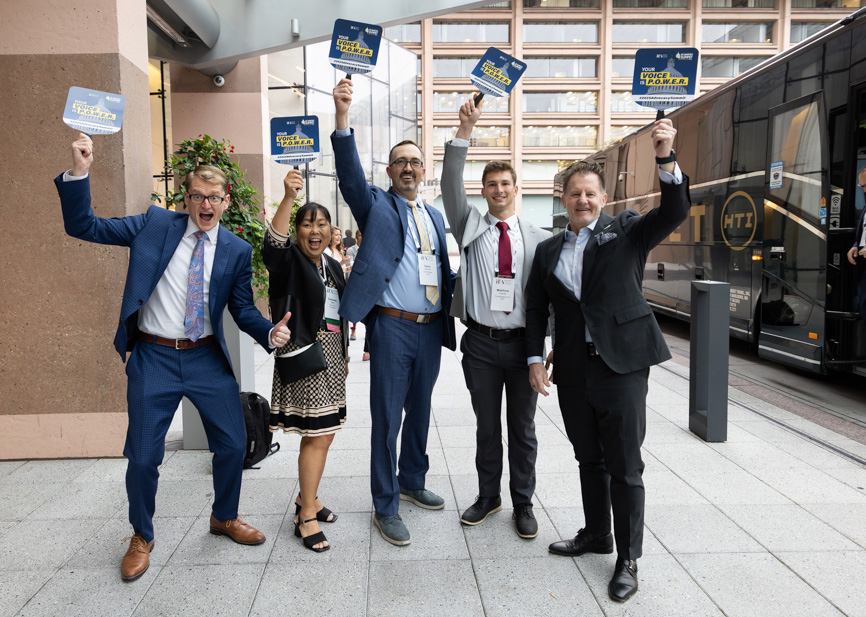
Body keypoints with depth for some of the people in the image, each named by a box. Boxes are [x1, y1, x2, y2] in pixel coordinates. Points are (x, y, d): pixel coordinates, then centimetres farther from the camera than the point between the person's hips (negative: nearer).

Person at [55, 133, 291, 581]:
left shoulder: (237, 250, 1)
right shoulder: (155, 224, -1)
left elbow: (243, 309, 2)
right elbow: (83, 226, 0)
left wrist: (270, 332, -18)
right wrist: (79, 172, -14)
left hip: (207, 358, 2)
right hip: (154, 358, -1)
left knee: (233, 444, 7)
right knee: (143, 457, 4)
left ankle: (224, 518, 36)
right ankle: (141, 537, 31)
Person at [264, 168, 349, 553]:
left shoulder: (332, 266, 15)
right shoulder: (290, 261, -7)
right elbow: (273, 243, -32)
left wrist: (344, 354, 22)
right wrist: (288, 197, -43)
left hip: (331, 355, 8)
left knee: (323, 433, 14)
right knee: (317, 435, -8)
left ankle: (307, 499, 30)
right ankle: (306, 517, 3)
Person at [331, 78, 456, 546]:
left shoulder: (435, 216, 17)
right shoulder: (376, 205, 1)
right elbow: (350, 175, -18)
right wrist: (342, 119, -30)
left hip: (430, 330, 6)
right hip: (392, 328, -5)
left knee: (419, 413, 18)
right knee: (387, 418, 1)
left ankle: (412, 482, 37)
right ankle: (385, 508, 14)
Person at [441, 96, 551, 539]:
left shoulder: (537, 238, 4)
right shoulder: (471, 227, 4)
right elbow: (451, 185, -9)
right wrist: (464, 131, -19)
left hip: (523, 342, 0)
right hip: (481, 341, 0)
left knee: (523, 428, 10)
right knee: (486, 426, 12)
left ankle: (523, 503, 26)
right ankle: (488, 496, 30)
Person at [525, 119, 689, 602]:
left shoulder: (626, 231, 3)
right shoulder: (549, 250, 13)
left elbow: (675, 212, -13)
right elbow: (536, 308, 12)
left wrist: (666, 158, -27)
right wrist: (535, 359, 3)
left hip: (622, 363, -4)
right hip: (573, 369, 4)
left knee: (624, 465, 1)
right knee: (589, 459, 17)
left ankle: (628, 559, 14)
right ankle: (596, 534, 34)